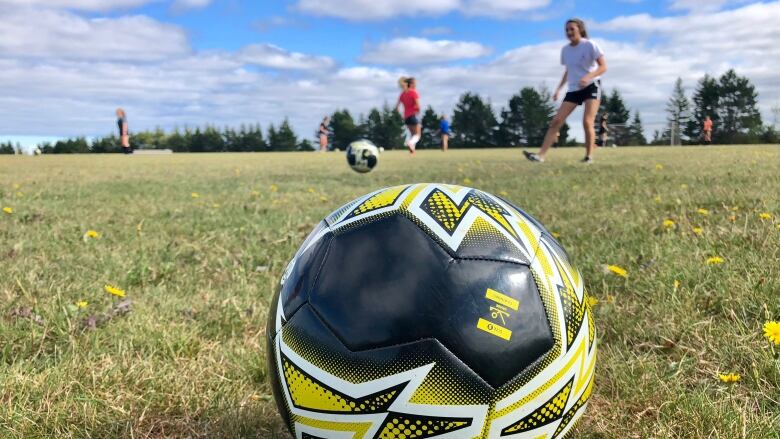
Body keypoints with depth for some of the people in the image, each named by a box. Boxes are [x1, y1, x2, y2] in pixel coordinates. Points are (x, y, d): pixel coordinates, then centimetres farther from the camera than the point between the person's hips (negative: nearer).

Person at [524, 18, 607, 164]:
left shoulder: (590, 45, -10)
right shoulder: (565, 50, 7)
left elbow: (603, 67, -12)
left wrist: (588, 77, -30)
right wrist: (559, 88, 9)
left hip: (591, 86, -5)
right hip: (573, 90, 5)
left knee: (587, 122, -17)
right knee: (556, 121, -7)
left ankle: (589, 156, -1)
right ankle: (541, 155, -12)